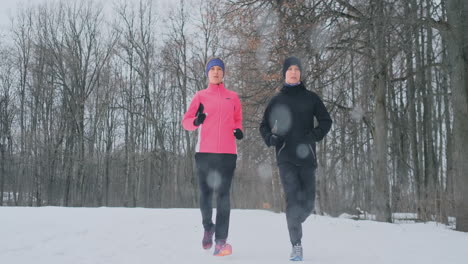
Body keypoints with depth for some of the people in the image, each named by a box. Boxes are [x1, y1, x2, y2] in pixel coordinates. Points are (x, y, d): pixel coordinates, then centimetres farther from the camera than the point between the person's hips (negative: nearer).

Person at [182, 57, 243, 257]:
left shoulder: (232, 97, 13)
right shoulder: (200, 96, 10)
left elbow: (237, 119, 23)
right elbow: (186, 121, 9)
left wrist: (239, 131, 2)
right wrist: (196, 121, -12)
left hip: (227, 152, 0)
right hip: (204, 152, 0)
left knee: (223, 195, -7)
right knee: (205, 194, 2)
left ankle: (221, 240, -7)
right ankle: (208, 226, 29)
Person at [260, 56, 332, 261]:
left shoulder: (311, 98, 10)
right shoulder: (276, 100, 10)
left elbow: (326, 121, 8)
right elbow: (264, 126, 14)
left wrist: (313, 136, -11)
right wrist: (271, 138, -8)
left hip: (306, 156, 1)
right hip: (285, 157, -1)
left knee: (308, 202, 1)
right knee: (293, 198, -15)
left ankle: (294, 224, 34)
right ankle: (296, 246, -9)